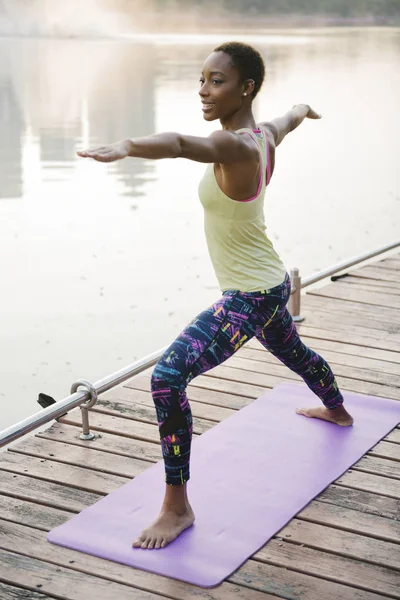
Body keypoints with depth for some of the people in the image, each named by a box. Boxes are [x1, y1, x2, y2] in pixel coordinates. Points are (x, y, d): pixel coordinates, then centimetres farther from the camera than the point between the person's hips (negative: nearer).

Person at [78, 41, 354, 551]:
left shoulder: (234, 147, -27)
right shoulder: (264, 136, 0)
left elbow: (181, 144, -49)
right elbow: (287, 120, 26)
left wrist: (126, 146, -69)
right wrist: (302, 110, 50)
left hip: (248, 298, -11)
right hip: (271, 284, 11)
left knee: (168, 376, -19)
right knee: (293, 352, 37)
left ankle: (178, 507, -12)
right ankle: (337, 412, 69)